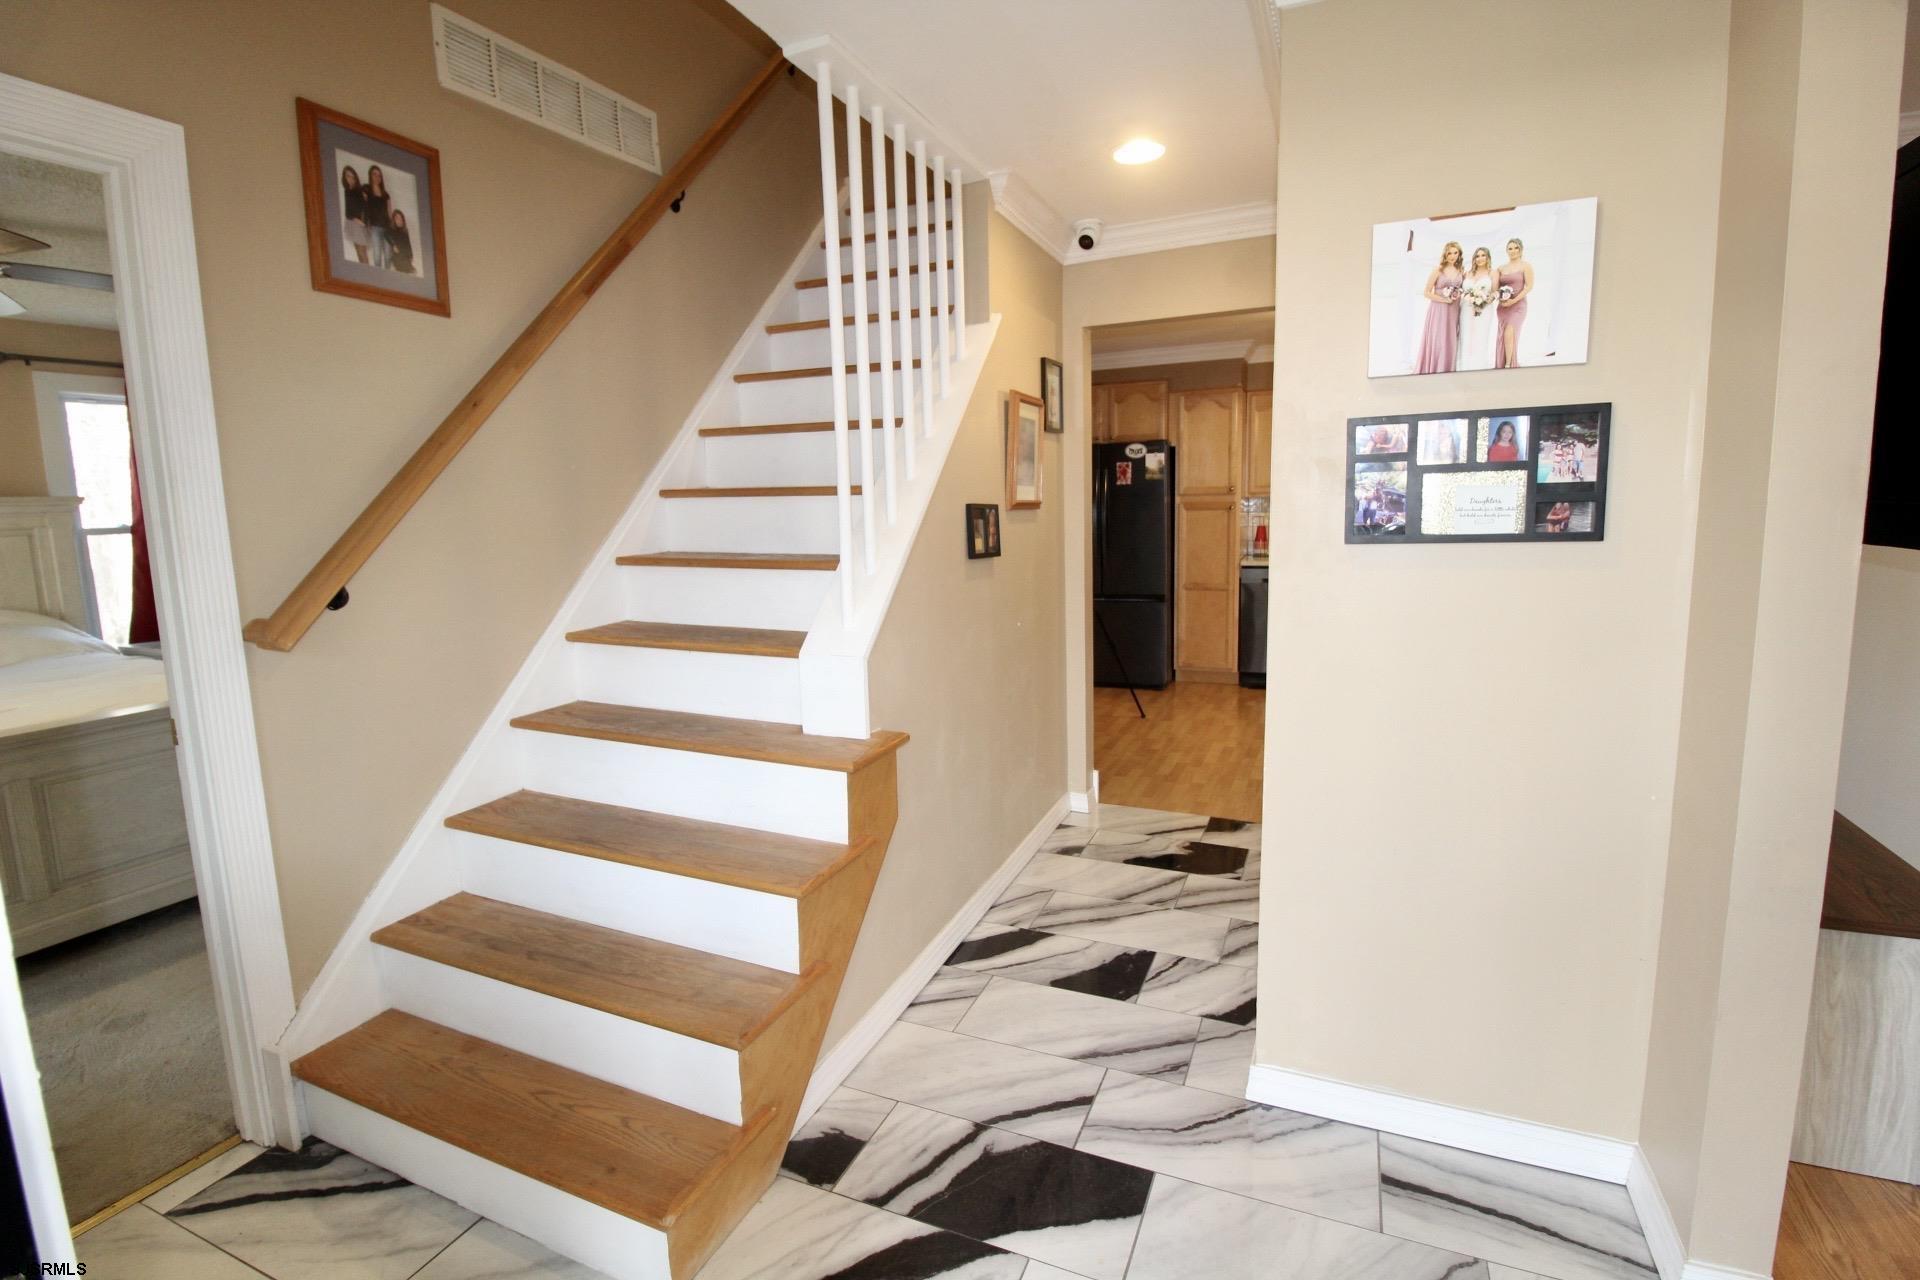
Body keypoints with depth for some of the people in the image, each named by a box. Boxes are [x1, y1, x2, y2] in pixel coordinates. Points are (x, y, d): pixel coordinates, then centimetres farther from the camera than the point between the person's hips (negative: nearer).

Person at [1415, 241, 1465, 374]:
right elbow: (1426, 292, -8)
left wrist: (1459, 297, 0)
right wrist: (1444, 299, -14)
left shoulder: (1461, 272, 9)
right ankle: (1432, 371, 3)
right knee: (1436, 343, -5)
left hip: (1453, 312, 4)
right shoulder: (1438, 270, -4)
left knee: (1450, 344, 5)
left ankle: (1447, 372, 12)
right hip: (1438, 311, -4)